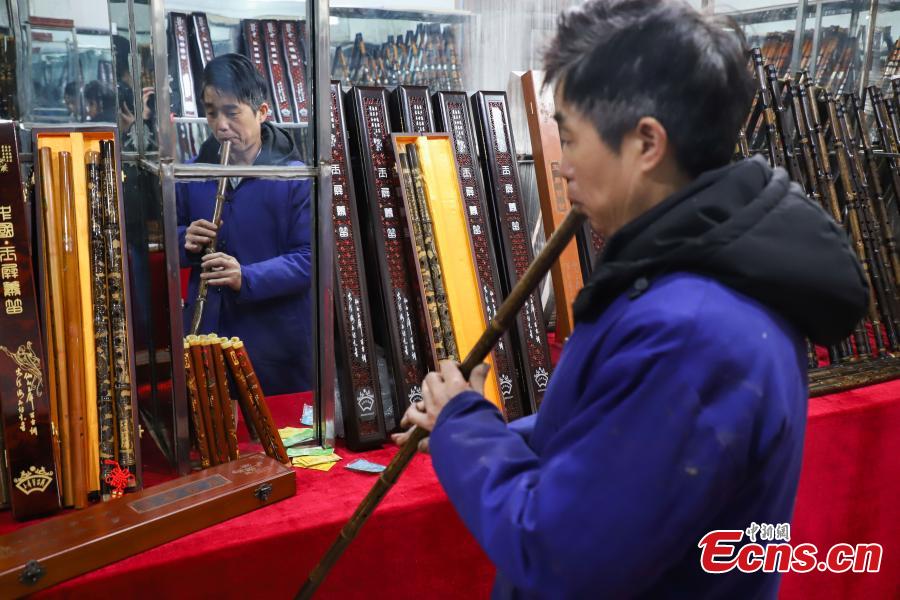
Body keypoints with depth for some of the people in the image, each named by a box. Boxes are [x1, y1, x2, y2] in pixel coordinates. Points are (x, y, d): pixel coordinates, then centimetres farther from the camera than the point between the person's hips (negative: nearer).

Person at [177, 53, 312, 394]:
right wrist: (185, 242, -7)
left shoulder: (296, 178, -8)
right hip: (205, 334, 4)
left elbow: (310, 258, -14)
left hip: (276, 342, -3)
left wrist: (247, 279, -25)